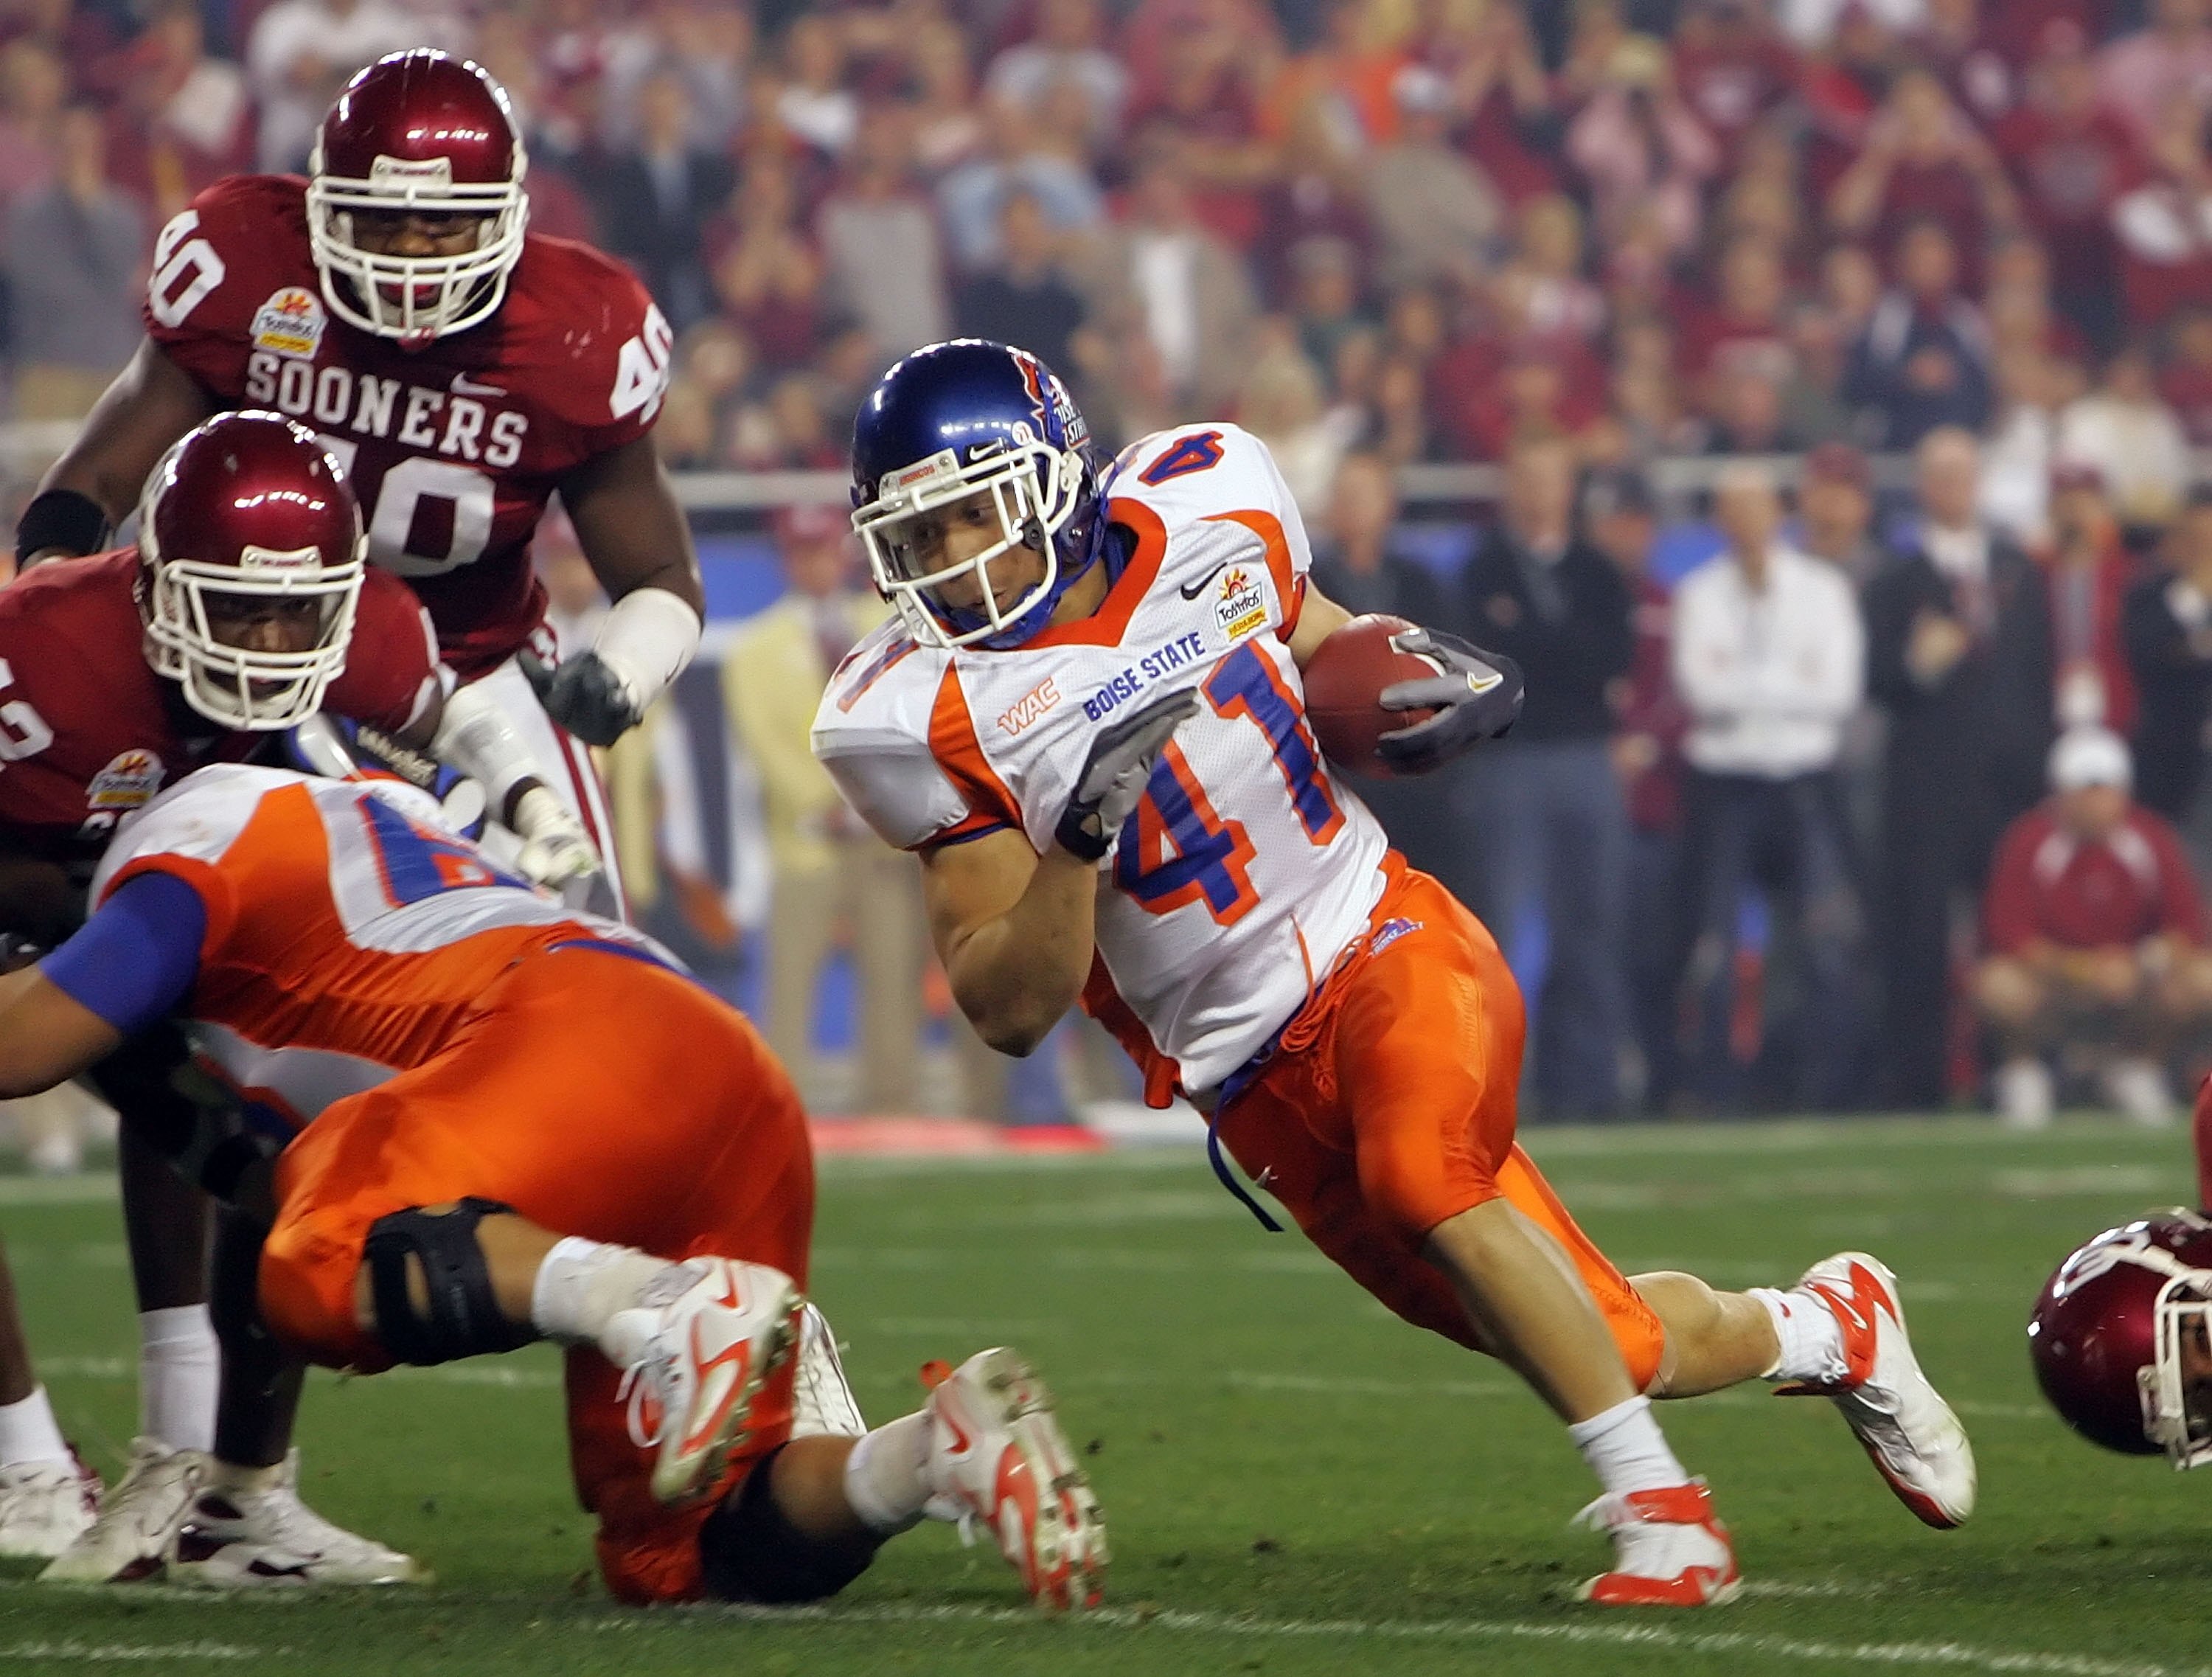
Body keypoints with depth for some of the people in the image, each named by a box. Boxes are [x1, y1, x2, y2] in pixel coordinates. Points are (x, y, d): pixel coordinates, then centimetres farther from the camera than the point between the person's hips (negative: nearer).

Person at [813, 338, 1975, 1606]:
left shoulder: (1200, 518, -5)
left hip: (1386, 943, -1)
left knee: (1421, 1170, -34)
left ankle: (1661, 1512, -20)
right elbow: (1012, 1012, -13)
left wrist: (1417, 673, -7)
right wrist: (1080, 835, -29)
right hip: (1256, 1071, 1)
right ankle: (1827, 1331, 35)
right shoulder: (926, 720, -11)